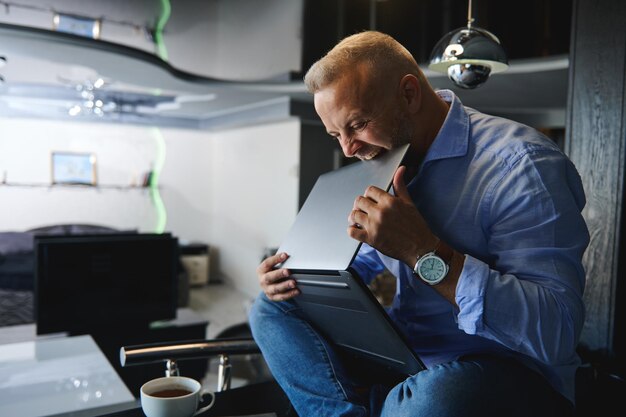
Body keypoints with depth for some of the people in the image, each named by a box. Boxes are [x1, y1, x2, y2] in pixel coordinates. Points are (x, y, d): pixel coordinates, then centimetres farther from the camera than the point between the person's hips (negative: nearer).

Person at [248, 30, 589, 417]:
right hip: (398, 356, 7)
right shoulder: (384, 160, 6)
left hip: (502, 368, -6)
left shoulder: (519, 164, -19)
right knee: (273, 309, 0)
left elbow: (557, 332, -26)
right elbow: (362, 257, 18)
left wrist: (424, 251, -31)